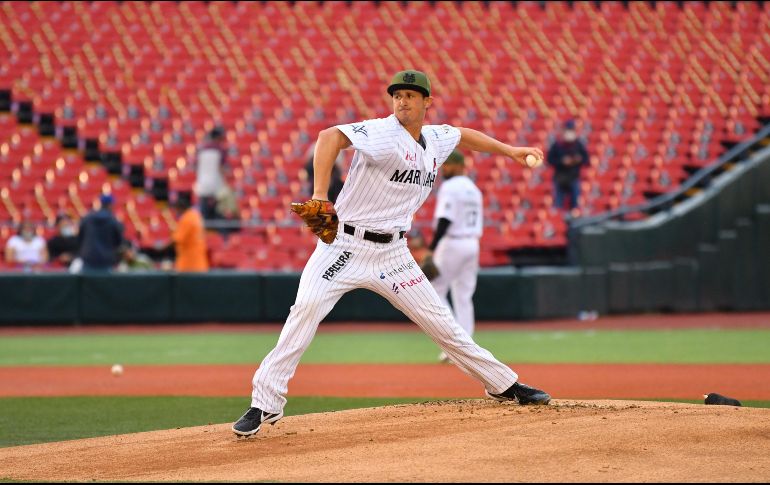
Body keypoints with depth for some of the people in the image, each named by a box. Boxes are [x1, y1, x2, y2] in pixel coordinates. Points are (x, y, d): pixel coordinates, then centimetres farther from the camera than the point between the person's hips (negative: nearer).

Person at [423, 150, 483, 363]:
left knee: (435, 291, 0)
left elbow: (445, 220, -21)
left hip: (452, 243, -8)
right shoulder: (474, 189, 17)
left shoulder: (449, 187, -11)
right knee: (464, 296, 9)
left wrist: (432, 247, -22)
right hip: (472, 243, 8)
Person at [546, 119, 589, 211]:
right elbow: (550, 159, -4)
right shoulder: (557, 144, -3)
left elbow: (586, 159, 6)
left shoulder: (578, 144, 2)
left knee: (575, 204, -1)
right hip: (559, 178, -2)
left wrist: (579, 160, -16)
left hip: (574, 178, 2)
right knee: (558, 205, -3)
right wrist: (562, 162, -17)